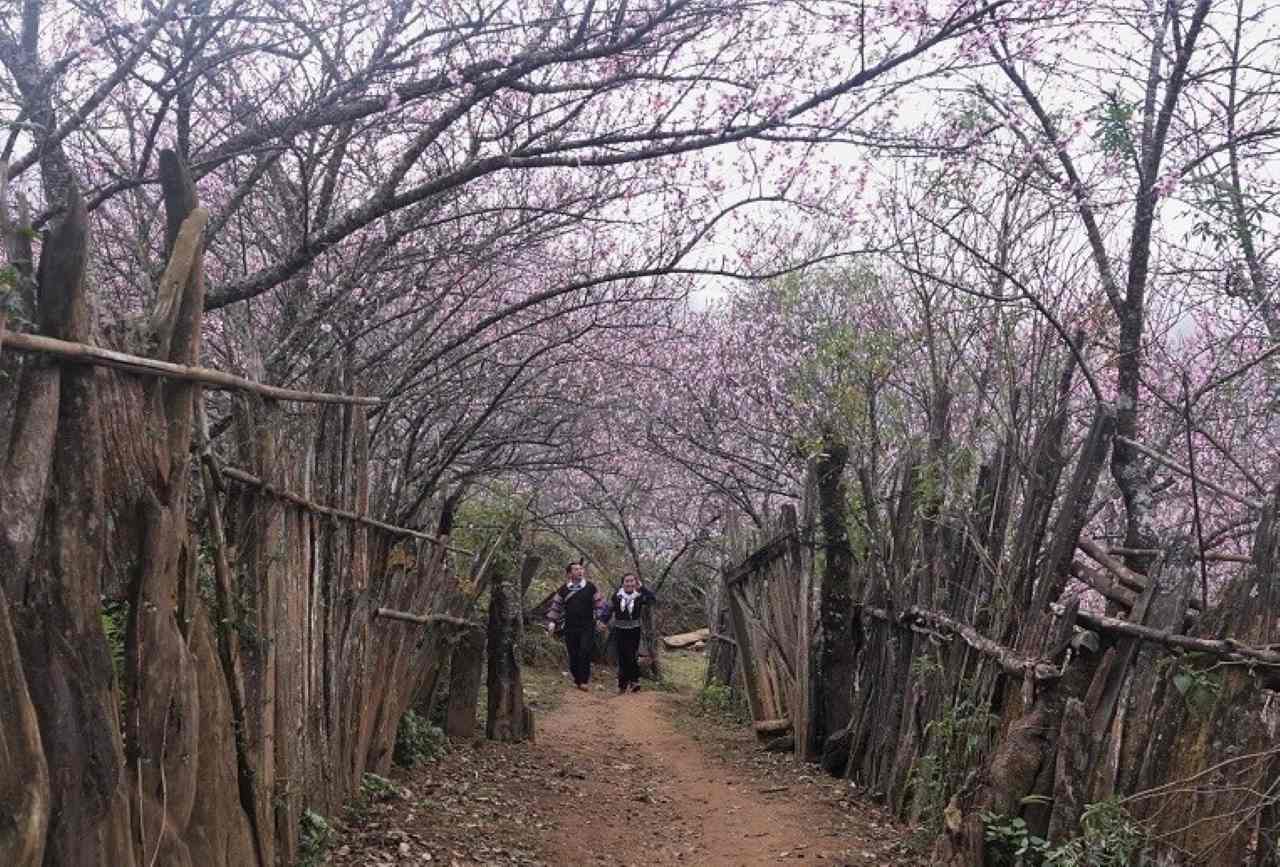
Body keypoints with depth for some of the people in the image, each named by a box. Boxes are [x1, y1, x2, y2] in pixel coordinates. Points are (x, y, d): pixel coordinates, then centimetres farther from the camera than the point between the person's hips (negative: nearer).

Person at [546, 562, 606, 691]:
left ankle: (584, 681, -10)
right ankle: (577, 679, 20)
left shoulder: (590, 587, 3)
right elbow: (556, 605, 11)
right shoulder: (564, 589, 7)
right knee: (573, 655, 6)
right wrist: (551, 621, 2)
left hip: (587, 627, -2)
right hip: (570, 627, 2)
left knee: (585, 653, -14)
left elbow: (599, 604, 6)